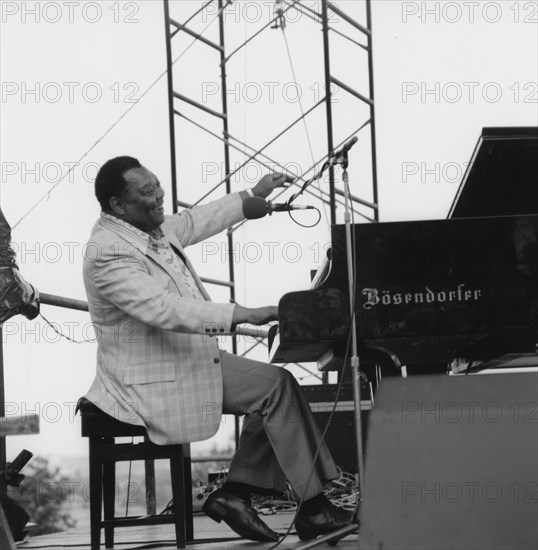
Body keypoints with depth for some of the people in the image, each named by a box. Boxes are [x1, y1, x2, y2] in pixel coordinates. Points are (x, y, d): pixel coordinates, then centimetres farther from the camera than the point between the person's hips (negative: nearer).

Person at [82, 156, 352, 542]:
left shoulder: (150, 229, 6)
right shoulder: (108, 253, -24)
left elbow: (193, 223, 27)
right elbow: (164, 310, -34)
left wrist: (252, 197, 31)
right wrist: (242, 315, -36)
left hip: (190, 356, 10)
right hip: (155, 382, -10)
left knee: (274, 387, 5)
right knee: (277, 386, -12)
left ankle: (236, 493, 5)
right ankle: (313, 507, -7)